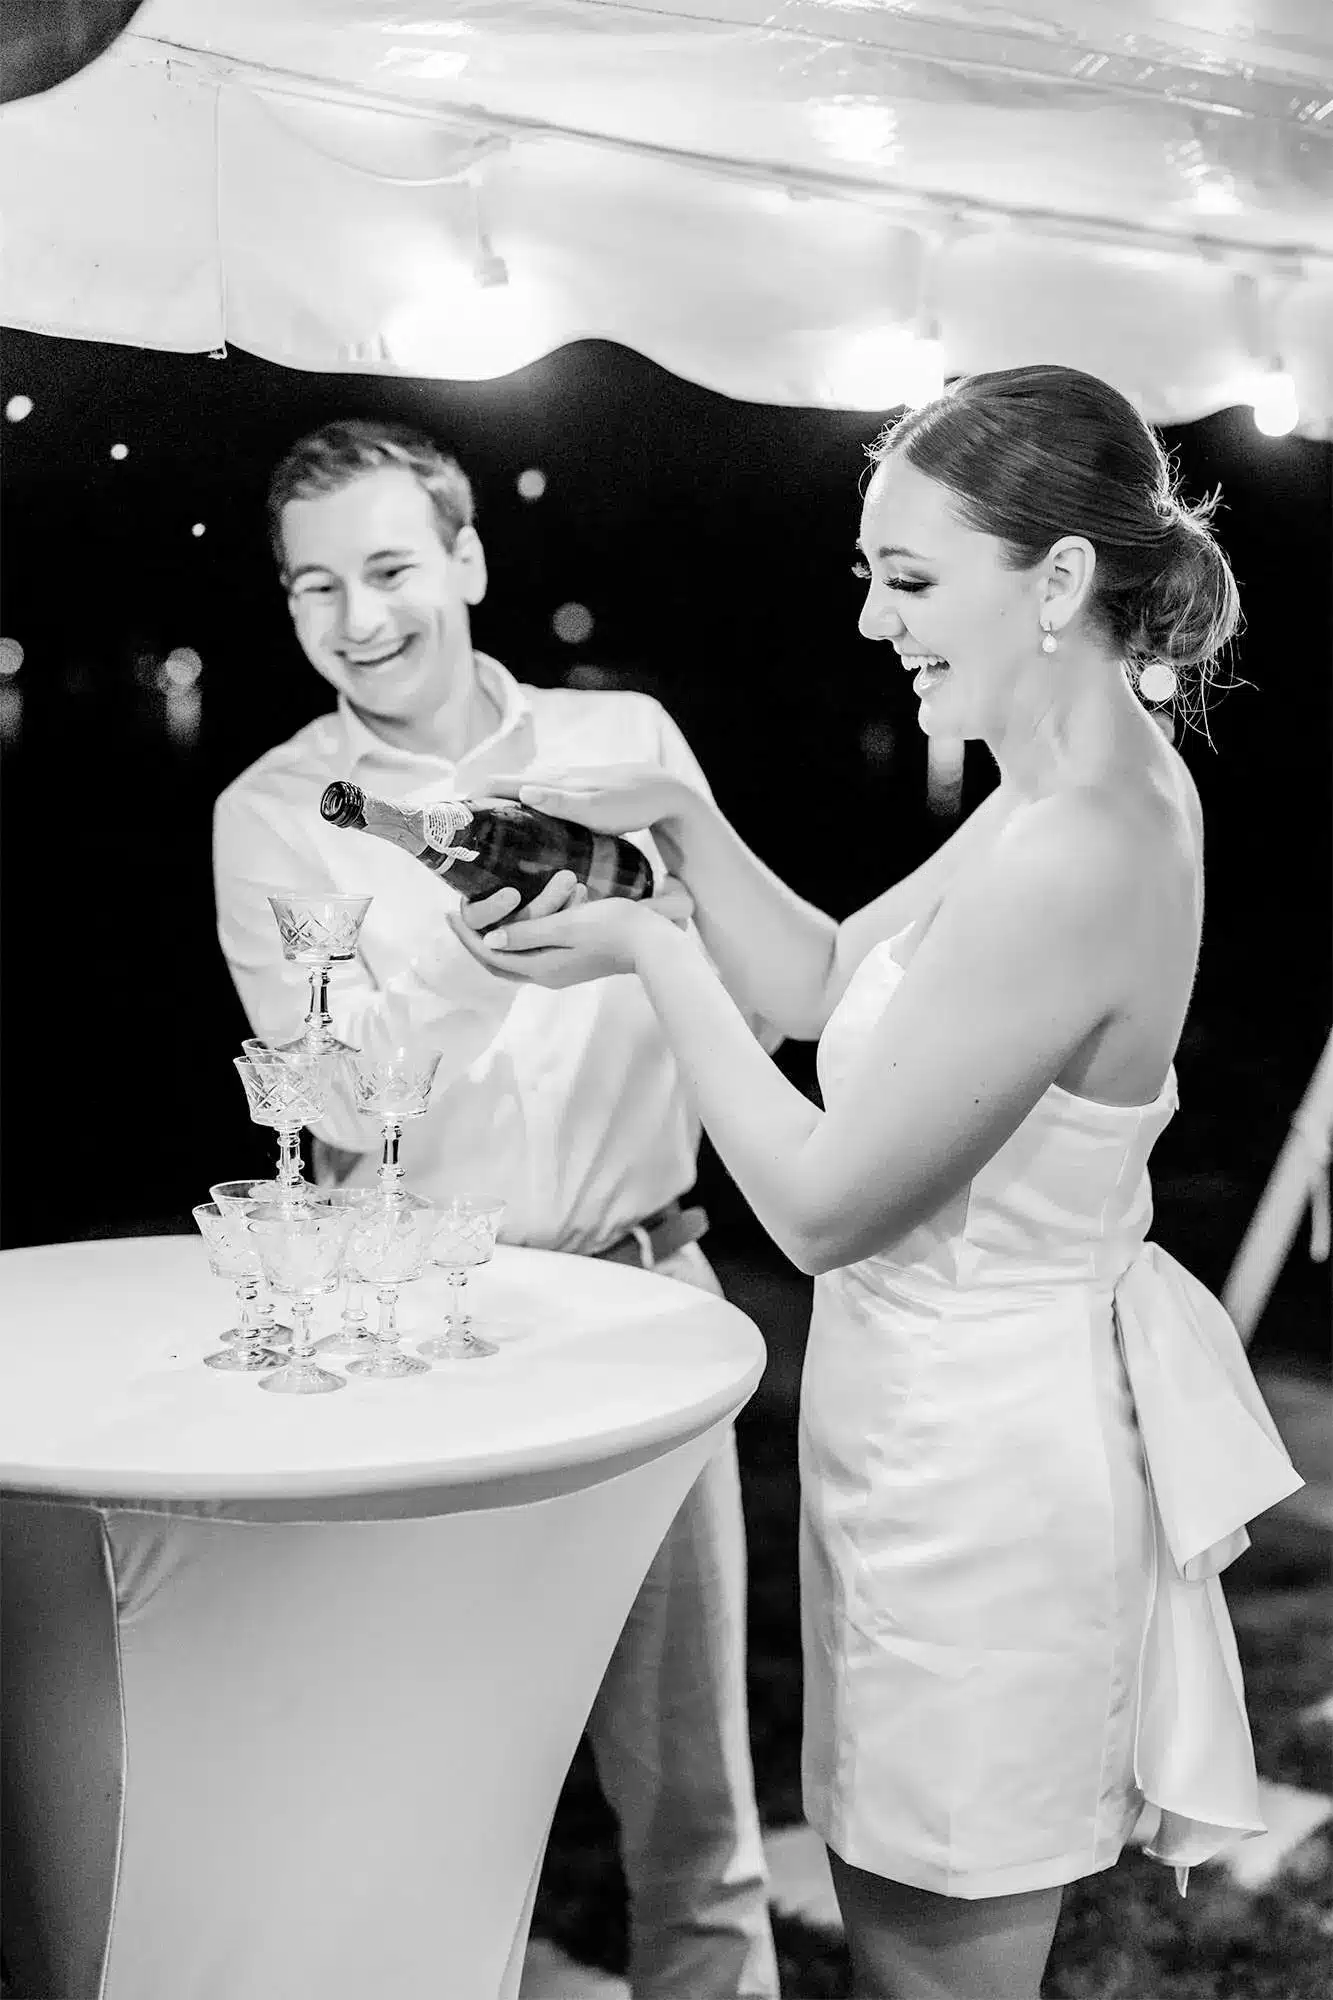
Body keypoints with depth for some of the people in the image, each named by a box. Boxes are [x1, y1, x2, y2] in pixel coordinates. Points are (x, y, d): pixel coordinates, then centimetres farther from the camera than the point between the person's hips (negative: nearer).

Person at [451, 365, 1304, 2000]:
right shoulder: (1114, 779, 3)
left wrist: (650, 954, -13)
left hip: (976, 1450, -10)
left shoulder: (1069, 865, -28)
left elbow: (819, 1205, -21)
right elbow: (826, 985, 10)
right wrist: (679, 824, -4)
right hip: (980, 1417, 10)